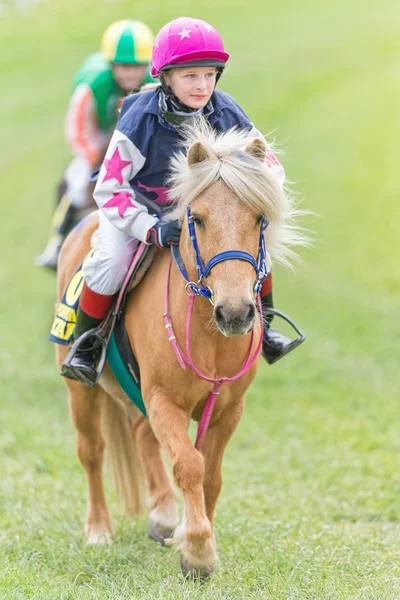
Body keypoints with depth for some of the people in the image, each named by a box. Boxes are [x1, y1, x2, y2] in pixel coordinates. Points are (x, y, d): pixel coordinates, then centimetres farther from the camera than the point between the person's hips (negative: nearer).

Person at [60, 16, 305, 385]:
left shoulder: (229, 116, -21)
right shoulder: (139, 123, -31)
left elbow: (268, 166, -6)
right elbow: (110, 191, -26)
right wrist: (152, 231, -38)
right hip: (138, 206, -3)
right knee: (110, 264, -25)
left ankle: (264, 328, 12)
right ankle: (84, 347, -3)